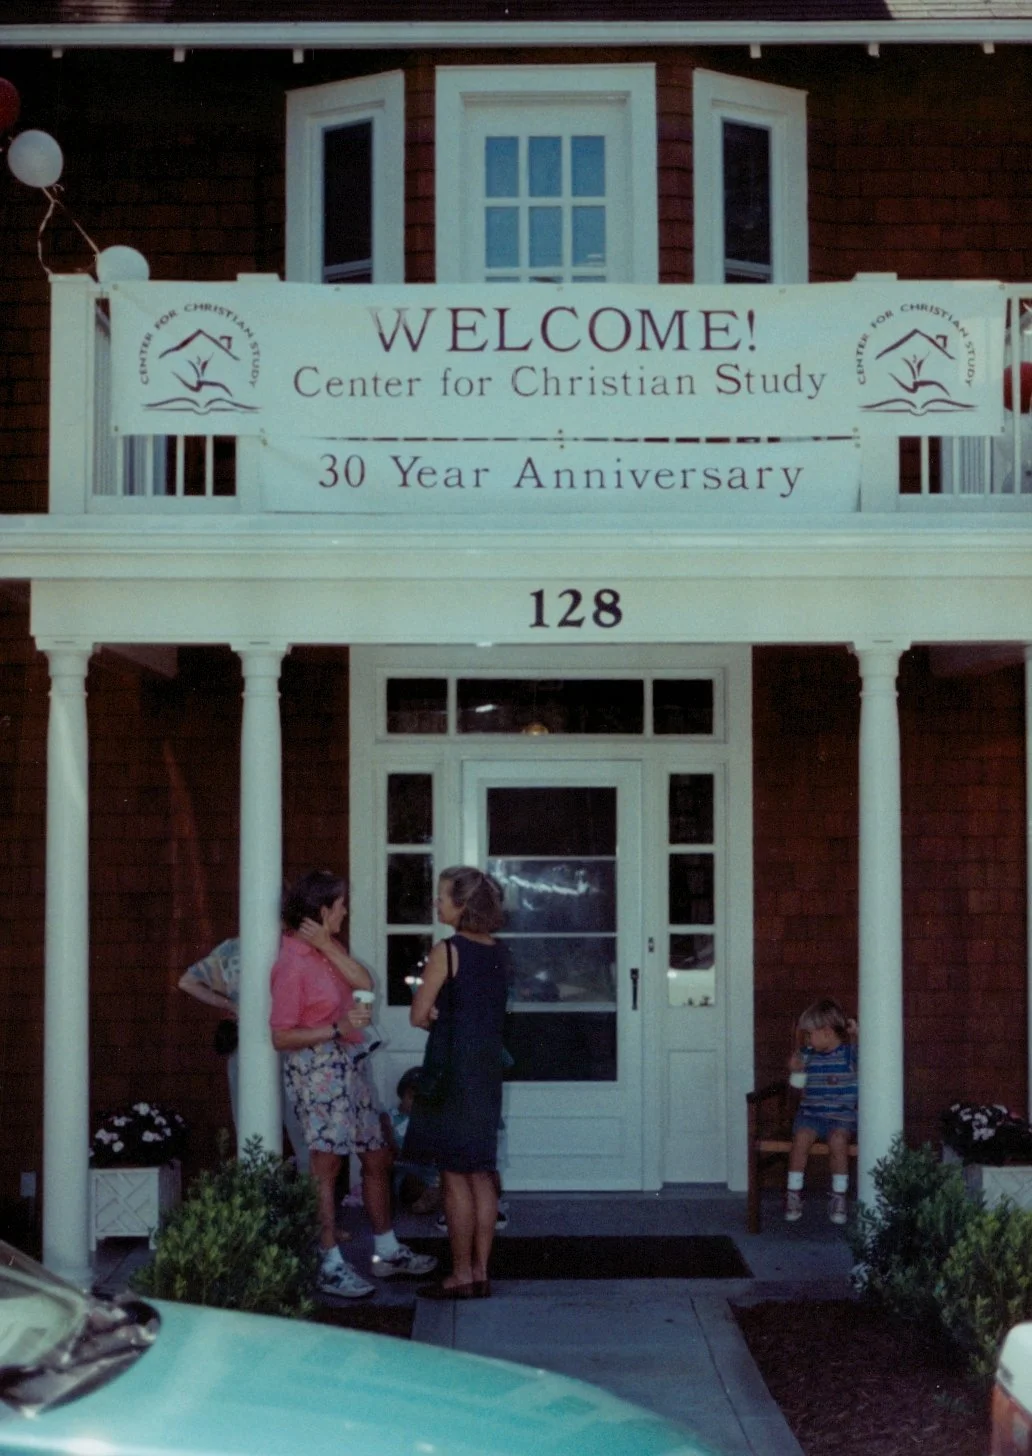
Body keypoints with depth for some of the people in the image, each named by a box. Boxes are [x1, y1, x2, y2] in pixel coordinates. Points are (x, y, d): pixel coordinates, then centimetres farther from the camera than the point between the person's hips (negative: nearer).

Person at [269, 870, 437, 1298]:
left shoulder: (329, 948, 12)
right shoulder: (292, 963, -15)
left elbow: (364, 982, -4)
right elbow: (281, 1037, -17)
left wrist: (327, 945, -11)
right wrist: (338, 1029, -23)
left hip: (348, 1063, 9)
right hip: (315, 1067, -9)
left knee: (378, 1157, 14)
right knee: (326, 1164, -4)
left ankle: (387, 1252, 26)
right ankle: (331, 1266, 4)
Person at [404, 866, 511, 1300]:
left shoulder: (447, 951, -14)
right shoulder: (499, 953, 7)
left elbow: (419, 1016, -11)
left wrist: (438, 1017, 7)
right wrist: (451, 1017, 6)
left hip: (452, 1072, -7)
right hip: (488, 1069, 7)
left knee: (455, 1177, 0)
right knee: (482, 1175, 11)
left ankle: (461, 1275, 4)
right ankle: (480, 1272, 15)